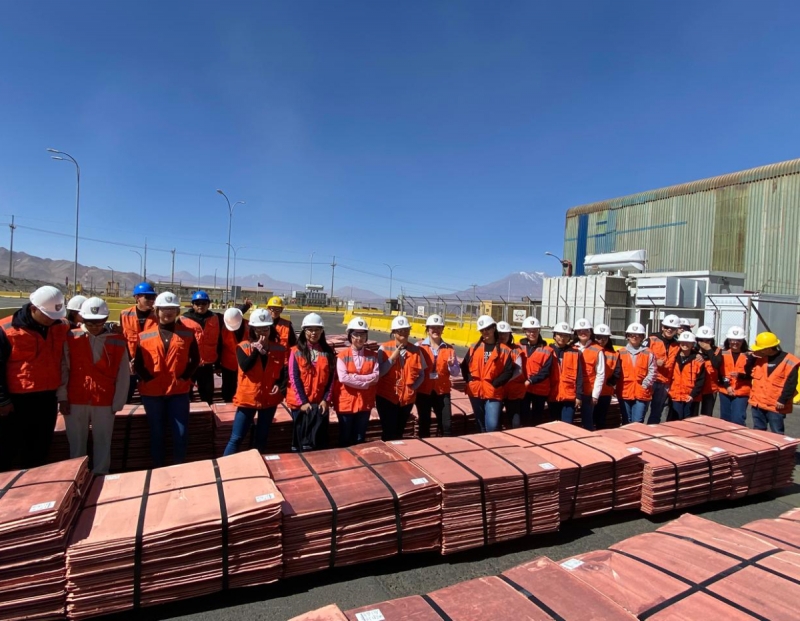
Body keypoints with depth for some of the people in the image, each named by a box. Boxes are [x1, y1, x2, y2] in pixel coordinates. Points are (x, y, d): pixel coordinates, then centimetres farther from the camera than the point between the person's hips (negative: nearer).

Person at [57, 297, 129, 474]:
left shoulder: (117, 342, -3)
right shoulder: (71, 338, -1)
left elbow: (123, 375, 0)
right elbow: (63, 368, 1)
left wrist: (117, 403, -1)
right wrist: (62, 397, -3)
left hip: (105, 401, -1)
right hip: (75, 400, 1)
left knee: (103, 443, 9)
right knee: (76, 442, 12)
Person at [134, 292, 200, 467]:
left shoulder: (188, 333, 3)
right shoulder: (145, 336, 3)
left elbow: (195, 359, 5)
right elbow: (138, 363, 5)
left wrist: (185, 377, -6)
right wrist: (147, 378, -8)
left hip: (179, 390, 0)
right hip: (152, 392, 1)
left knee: (181, 433, 2)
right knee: (156, 433, 13)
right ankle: (157, 469, 27)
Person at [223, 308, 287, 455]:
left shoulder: (279, 349, 0)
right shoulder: (244, 347, -5)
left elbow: (283, 372, 8)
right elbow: (245, 367, -22)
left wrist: (280, 385, -10)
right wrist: (257, 350, -24)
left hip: (269, 399, 3)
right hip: (248, 397, -2)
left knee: (262, 438, 17)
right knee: (236, 438, 0)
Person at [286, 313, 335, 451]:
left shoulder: (328, 352, 4)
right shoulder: (296, 351, -3)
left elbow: (331, 378, 3)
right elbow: (294, 378, -7)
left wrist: (326, 399, -6)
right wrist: (302, 401, -12)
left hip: (320, 402, 2)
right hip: (301, 402, -2)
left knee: (320, 438, 2)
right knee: (301, 437, 5)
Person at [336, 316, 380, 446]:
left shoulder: (372, 356, 2)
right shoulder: (343, 356, -6)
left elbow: (376, 376, -10)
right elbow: (343, 378, -18)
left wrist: (354, 377, -18)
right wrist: (366, 382, -15)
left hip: (365, 402, 2)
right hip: (346, 402, -2)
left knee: (360, 439, 15)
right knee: (345, 438, 12)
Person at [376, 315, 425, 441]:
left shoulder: (415, 350, 0)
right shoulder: (384, 348, -8)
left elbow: (421, 374, 6)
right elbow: (379, 373, -13)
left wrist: (413, 387, -10)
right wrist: (392, 358, -20)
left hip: (407, 398, 3)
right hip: (387, 397, -3)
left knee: (400, 431, 16)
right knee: (389, 432, 1)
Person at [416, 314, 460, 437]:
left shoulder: (449, 348, 3)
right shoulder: (419, 346, -4)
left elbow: (456, 373, 2)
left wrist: (451, 365, -17)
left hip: (442, 391, 1)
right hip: (423, 391, -1)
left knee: (446, 425, 2)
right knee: (424, 425, 10)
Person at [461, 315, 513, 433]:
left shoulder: (504, 350, -2)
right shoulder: (474, 348, 8)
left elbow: (508, 371, -5)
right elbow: (464, 366, 13)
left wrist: (495, 384, -12)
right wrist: (469, 380, 0)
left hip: (493, 393, -3)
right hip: (475, 392, 4)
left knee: (492, 425, -13)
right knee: (481, 425, 14)